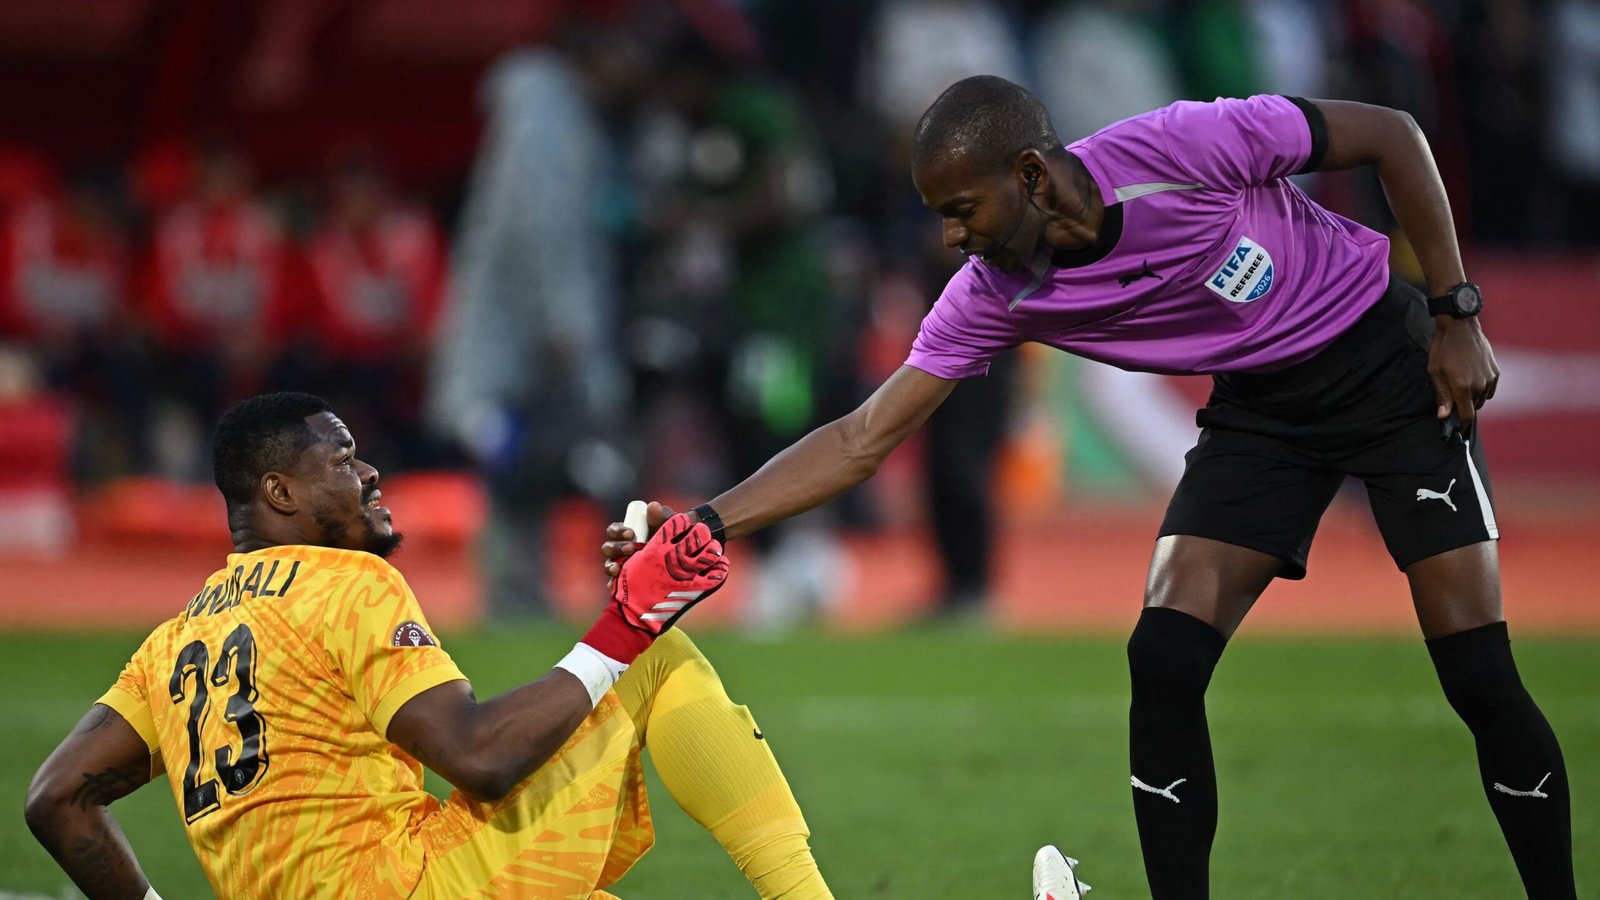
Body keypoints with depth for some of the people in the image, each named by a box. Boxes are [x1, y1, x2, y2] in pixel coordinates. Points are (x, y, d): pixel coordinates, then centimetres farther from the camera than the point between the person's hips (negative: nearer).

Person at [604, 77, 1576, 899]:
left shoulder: (1182, 148, -29)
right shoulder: (995, 296, -14)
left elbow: (1393, 134, -17)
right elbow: (865, 438, -10)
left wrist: (1456, 313, -15)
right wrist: (705, 525, -22)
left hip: (1392, 368, -4)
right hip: (1259, 409, 4)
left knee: (1478, 675, -11)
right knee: (1164, 659, -13)